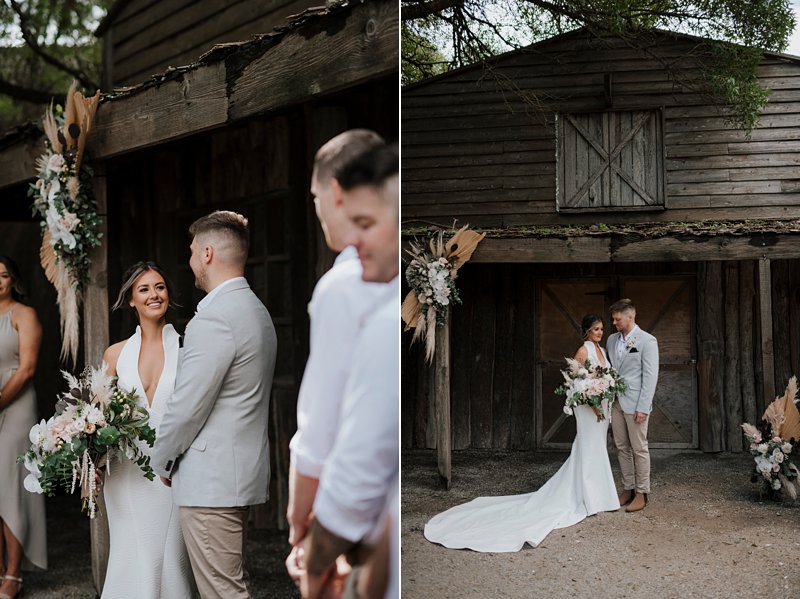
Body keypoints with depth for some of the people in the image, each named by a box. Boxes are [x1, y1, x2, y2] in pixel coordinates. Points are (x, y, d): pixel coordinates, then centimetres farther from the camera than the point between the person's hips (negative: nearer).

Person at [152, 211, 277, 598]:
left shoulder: (214, 317, -19)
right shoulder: (257, 310, 13)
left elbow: (187, 407, -17)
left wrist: (161, 461, -2)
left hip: (212, 479, -10)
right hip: (245, 470, 10)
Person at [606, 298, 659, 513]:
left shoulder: (647, 341, -8)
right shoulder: (612, 340, 11)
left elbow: (650, 376, -11)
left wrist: (643, 407, -15)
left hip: (635, 404, -6)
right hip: (615, 402, 6)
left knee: (639, 449, 1)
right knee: (622, 448, 10)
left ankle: (641, 493, 9)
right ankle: (627, 489, 19)